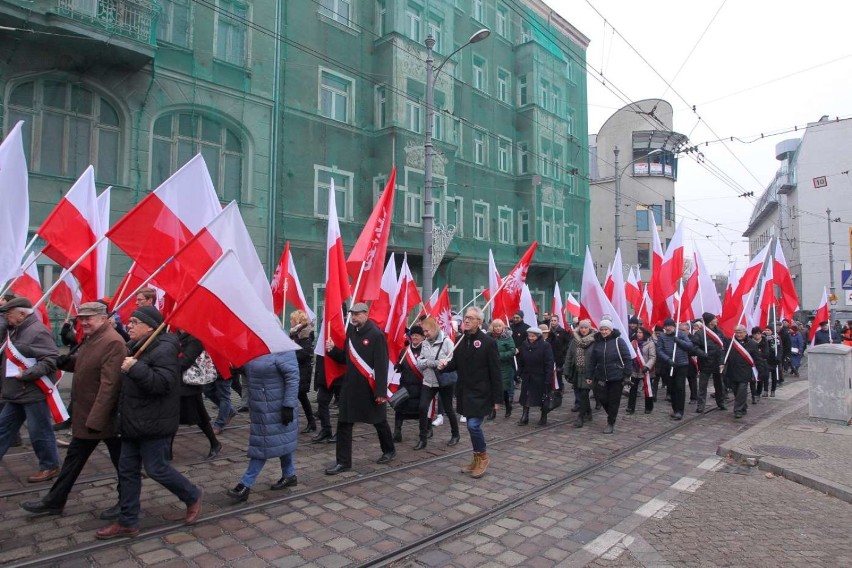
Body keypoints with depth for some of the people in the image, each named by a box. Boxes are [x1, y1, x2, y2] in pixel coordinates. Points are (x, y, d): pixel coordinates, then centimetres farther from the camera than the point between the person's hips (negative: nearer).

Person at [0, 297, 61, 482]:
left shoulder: (37, 331, -19)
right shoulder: (15, 330, 13)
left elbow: (51, 360, -25)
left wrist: (26, 374, -25)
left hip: (35, 393, -10)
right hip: (17, 393, 10)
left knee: (39, 432, 2)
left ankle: (50, 467, 17)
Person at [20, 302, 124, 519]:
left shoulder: (113, 342, -24)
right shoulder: (91, 338, 8)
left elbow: (109, 385, -27)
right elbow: (84, 364, 23)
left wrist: (96, 419, -26)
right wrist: (67, 361, 1)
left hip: (104, 417, -10)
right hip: (85, 415, 10)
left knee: (120, 460, 8)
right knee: (74, 457, 21)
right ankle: (54, 501, 36)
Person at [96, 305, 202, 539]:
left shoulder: (164, 349, -19)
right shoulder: (133, 347, 11)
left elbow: (163, 383, -30)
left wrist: (135, 368, -31)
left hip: (154, 424, -9)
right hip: (133, 423, 9)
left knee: (156, 469, -1)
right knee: (127, 470, 12)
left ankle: (193, 496, 21)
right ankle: (128, 522, 24)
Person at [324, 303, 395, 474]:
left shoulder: (376, 335, -15)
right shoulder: (351, 332, 7)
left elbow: (381, 365, -18)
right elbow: (346, 358, 14)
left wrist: (381, 391, -21)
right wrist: (333, 350, -5)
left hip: (370, 388, -6)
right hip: (350, 386, 6)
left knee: (379, 421, 13)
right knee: (343, 424, 4)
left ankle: (389, 450, 35)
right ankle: (343, 461, 13)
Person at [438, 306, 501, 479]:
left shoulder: (488, 342, -12)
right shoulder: (461, 341, 6)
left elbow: (495, 372, -11)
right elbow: (456, 364, 14)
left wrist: (497, 398, -12)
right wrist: (445, 365, -9)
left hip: (481, 393, -6)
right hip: (465, 391, 6)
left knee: (474, 425, -11)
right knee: (472, 426, 14)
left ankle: (482, 456, 13)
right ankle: (477, 459, 29)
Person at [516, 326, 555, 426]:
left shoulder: (545, 346, -12)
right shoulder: (524, 345, 1)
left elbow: (549, 363, -14)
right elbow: (520, 361, 8)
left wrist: (548, 379, -17)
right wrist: (520, 374, 4)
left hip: (540, 377, -4)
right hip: (527, 376, 4)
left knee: (543, 398, 9)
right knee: (525, 398, 6)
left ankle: (543, 418, 24)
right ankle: (524, 417, 15)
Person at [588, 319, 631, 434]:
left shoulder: (618, 341, -8)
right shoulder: (597, 343, 6)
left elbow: (627, 358, -9)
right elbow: (592, 361, 10)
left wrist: (627, 375, -13)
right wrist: (590, 376, 8)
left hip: (616, 377, -4)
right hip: (601, 377, 4)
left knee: (613, 401, 4)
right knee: (600, 397, 2)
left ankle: (611, 423, 19)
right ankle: (611, 414, 31)